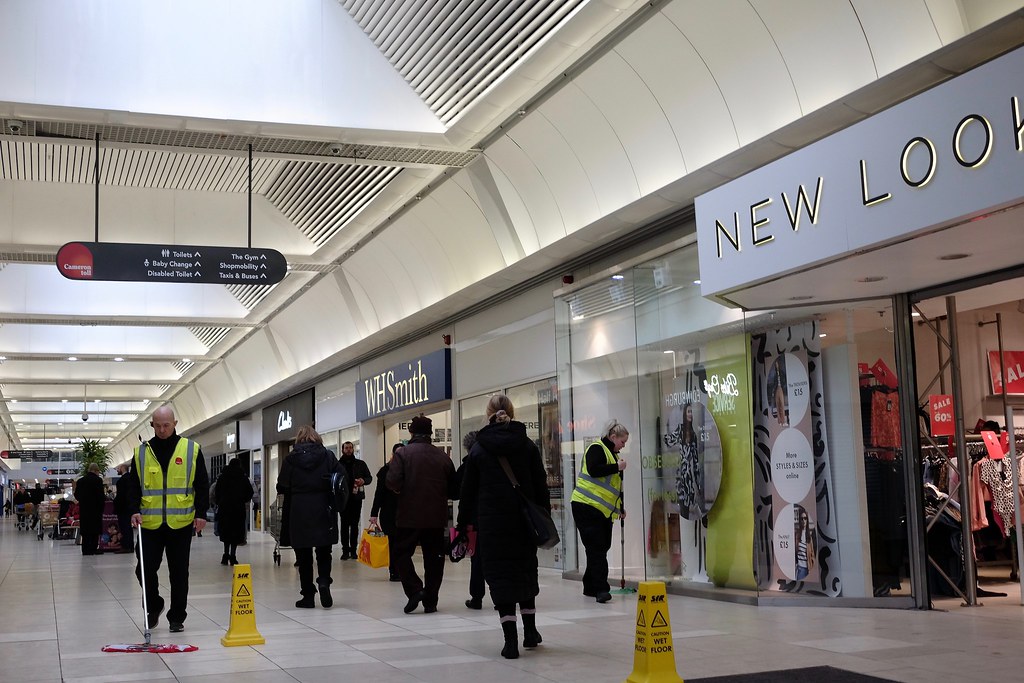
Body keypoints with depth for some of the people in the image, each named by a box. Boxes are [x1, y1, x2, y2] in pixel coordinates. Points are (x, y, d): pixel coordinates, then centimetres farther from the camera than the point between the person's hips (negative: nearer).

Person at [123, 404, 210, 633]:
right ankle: (154, 607, 26)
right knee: (145, 569, 0)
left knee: (179, 573, 5)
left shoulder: (191, 450, 1)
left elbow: (202, 485, 2)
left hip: (181, 524, -1)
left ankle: (177, 617, 17)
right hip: (149, 524, 1)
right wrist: (134, 510, -8)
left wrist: (201, 513, -5)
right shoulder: (141, 452, 5)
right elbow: (133, 485, 7)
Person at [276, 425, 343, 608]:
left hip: (299, 513, -1)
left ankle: (308, 596, 8)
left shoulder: (290, 459, -2)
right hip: (324, 512, 1)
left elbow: (282, 487, -4)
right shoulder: (328, 456, 1)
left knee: (303, 555, 8)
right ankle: (324, 581, -11)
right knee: (324, 552, 13)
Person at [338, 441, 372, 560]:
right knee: (345, 524, -1)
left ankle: (353, 550, 5)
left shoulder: (360, 464, 11)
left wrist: (363, 481, -10)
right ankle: (345, 550, 2)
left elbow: (369, 477, 12)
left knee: (355, 524, 2)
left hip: (356, 498, 1)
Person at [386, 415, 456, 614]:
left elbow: (392, 482, -17)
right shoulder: (442, 456, 3)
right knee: (434, 558, 9)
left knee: (401, 553, 10)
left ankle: (414, 590, -6)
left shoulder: (403, 453, -7)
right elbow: (453, 487, 7)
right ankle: (430, 601, 10)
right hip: (436, 517, 3)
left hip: (409, 515, -3)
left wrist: (401, 490, 4)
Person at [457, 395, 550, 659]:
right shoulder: (527, 445, 3)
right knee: (526, 571, 17)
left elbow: (468, 490, 3)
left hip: (492, 521, -2)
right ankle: (530, 632, 24)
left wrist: (464, 523, 9)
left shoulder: (478, 449, 1)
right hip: (524, 519, 2)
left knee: (500, 576, 2)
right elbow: (540, 484, 2)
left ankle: (511, 640, -4)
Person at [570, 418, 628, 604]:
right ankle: (601, 589, -14)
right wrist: (617, 467, -16)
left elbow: (616, 485, 27)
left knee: (602, 547, 9)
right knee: (596, 547, -12)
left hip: (604, 510, 9)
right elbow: (593, 470, -24)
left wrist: (621, 508, 25)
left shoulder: (613, 454, 21)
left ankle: (590, 587, 19)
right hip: (587, 506, -9)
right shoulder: (597, 449, -7)